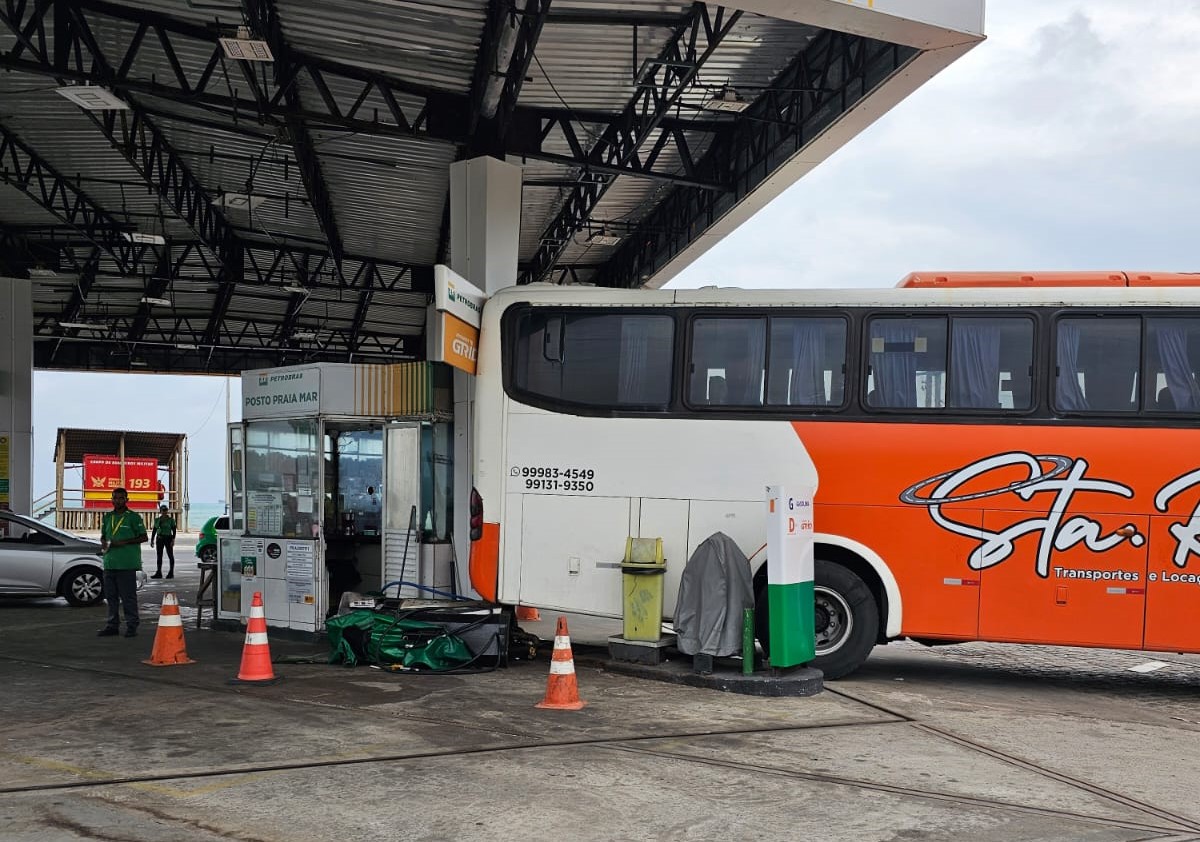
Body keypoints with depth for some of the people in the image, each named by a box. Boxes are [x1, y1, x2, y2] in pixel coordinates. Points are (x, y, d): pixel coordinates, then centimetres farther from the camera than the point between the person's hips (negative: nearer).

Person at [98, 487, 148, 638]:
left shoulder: (133, 517, -2)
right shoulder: (108, 517, 15)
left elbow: (143, 537, -4)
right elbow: (103, 535, 26)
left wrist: (123, 542, -13)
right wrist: (103, 543, 3)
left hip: (127, 563, -6)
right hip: (109, 562, 6)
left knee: (128, 596, -5)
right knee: (111, 596, 10)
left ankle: (132, 625, 0)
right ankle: (112, 625, 18)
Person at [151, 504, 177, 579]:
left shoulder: (171, 519, -2)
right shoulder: (157, 520, 8)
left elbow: (174, 530, -5)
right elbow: (154, 530, 13)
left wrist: (173, 540, -14)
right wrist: (152, 540, 10)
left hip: (168, 538, -4)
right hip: (159, 538, 4)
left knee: (170, 555, -1)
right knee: (159, 556, 5)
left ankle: (171, 573, 4)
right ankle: (158, 573, 8)